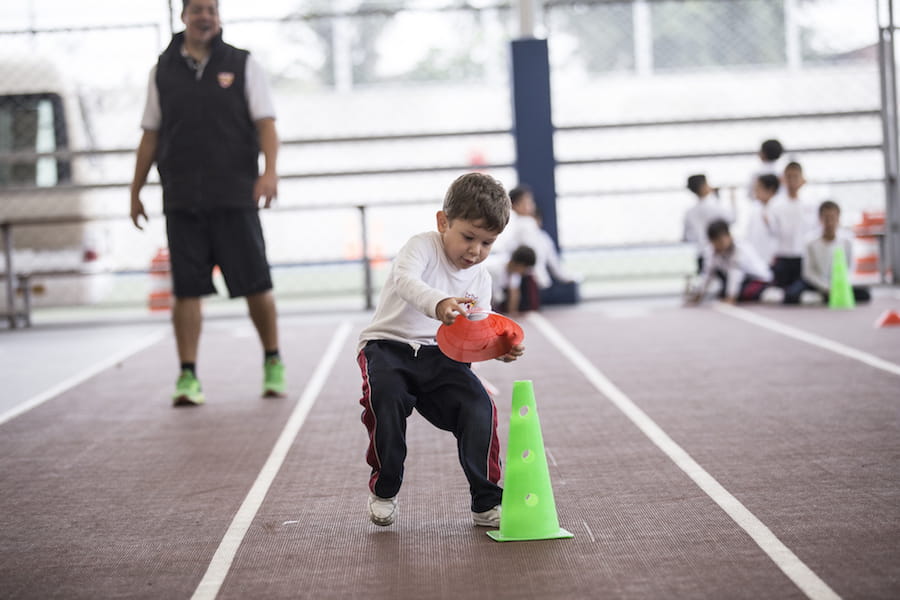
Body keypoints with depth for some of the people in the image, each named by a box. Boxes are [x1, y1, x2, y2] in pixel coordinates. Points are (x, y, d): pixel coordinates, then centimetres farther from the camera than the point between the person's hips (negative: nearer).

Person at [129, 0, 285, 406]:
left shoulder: (242, 65, 6)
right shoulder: (163, 70, 10)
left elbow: (265, 123, 0)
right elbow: (150, 135, 15)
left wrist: (270, 171, -16)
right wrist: (136, 189, 13)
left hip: (235, 195, -1)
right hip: (181, 200, 1)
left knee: (256, 285, 0)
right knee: (186, 289, -1)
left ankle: (273, 363, 18)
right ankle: (187, 376, 3)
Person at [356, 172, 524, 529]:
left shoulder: (480, 278, 8)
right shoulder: (423, 247, -9)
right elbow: (405, 280, -32)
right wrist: (437, 303, -53)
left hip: (441, 354, 4)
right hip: (388, 346, -4)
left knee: (478, 406, -19)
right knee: (386, 396, -33)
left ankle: (486, 503, -6)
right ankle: (384, 490, -10)